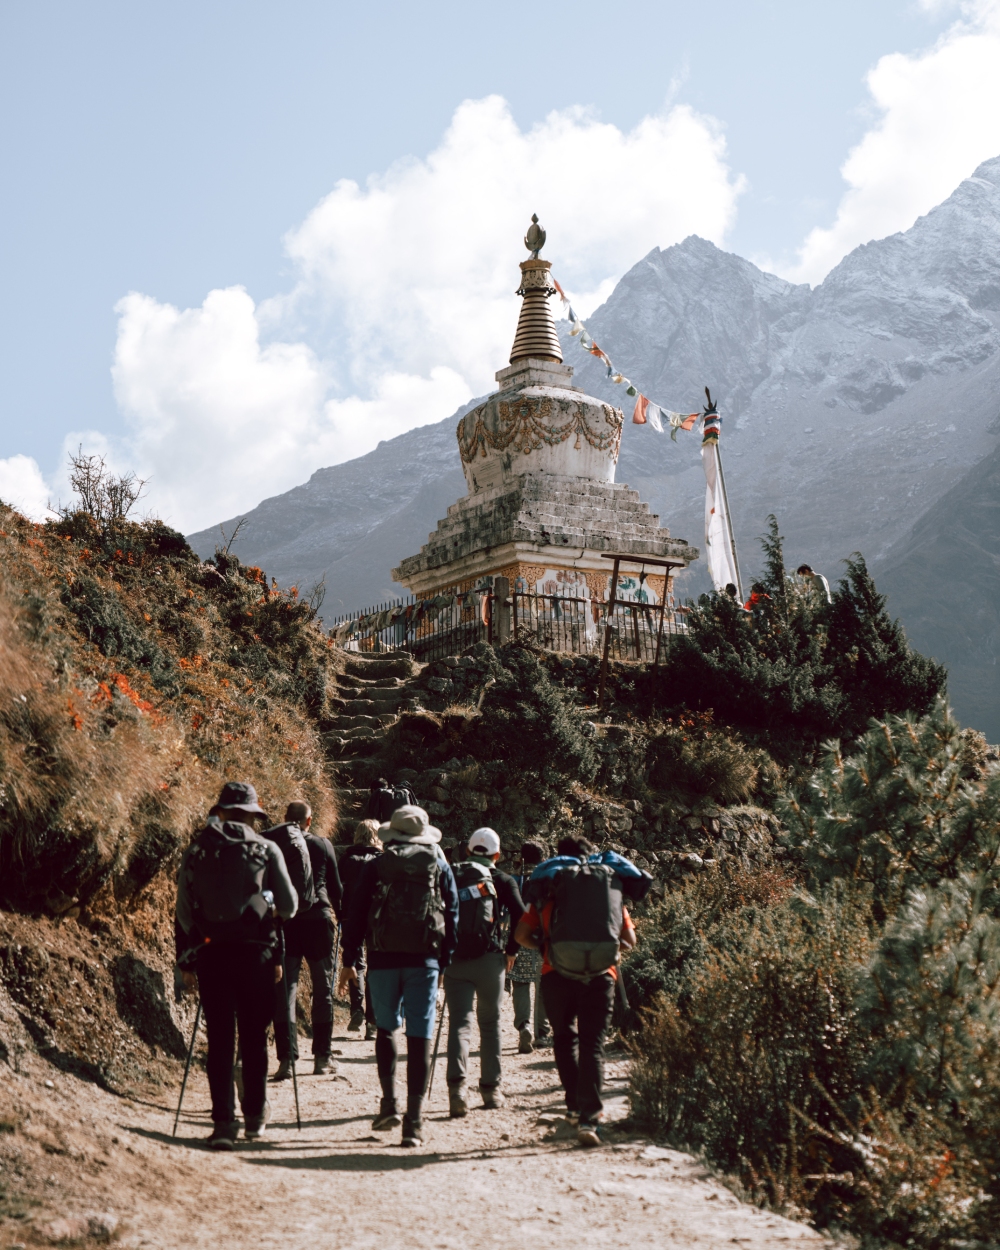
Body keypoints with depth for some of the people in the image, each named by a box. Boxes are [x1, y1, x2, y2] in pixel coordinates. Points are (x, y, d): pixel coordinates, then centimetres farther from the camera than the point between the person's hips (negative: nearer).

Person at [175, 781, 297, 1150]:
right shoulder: (266, 850, 1)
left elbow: (183, 912, 6)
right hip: (255, 953, -1)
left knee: (220, 1039, 3)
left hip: (211, 953, 1)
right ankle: (255, 1114, 19)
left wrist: (185, 961, 12)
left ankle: (224, 1122, -2)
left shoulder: (195, 852, 7)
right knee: (254, 1037, 11)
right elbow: (288, 906, 0)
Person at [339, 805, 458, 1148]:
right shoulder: (439, 866, 9)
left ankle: (388, 1103, 8)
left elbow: (356, 916, 4)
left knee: (386, 1027, 17)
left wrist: (349, 961, 10)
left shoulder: (375, 868, 6)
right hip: (424, 960, 0)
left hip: (383, 958, 0)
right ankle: (414, 1119, -3)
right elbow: (452, 917, 9)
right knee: (420, 1034, 0)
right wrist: (445, 962, 13)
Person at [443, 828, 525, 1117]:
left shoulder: (451, 877, 11)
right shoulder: (502, 880, 5)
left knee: (458, 1023, -1)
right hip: (489, 960, -1)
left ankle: (456, 1086, -20)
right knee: (490, 1024, 13)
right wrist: (511, 949, 4)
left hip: (454, 960, 1)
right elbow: (521, 917, -8)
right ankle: (491, 1090, 17)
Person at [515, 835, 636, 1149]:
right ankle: (588, 1118, -11)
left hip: (558, 974, 0)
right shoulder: (611, 883, 15)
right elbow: (630, 940, 16)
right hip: (600, 975, 0)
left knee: (565, 1039, 21)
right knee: (593, 1045, 1)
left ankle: (575, 1103, 18)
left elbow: (521, 933, 7)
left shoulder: (551, 887, 11)